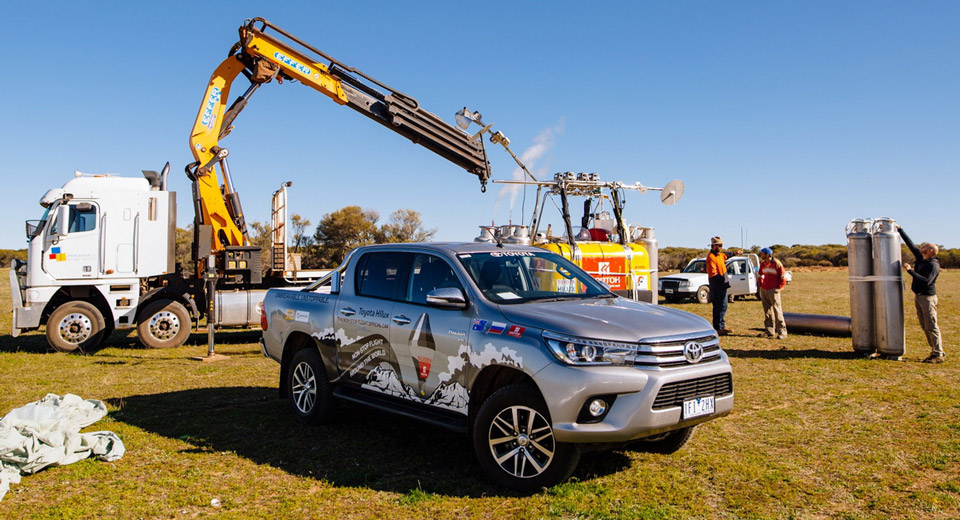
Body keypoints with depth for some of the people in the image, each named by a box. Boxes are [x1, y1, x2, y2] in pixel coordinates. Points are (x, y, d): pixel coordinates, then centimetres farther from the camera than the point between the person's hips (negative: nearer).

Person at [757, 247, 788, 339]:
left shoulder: (777, 264, -8)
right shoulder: (762, 264, 11)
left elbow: (782, 277, -5)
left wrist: (778, 287, -9)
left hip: (773, 290, -7)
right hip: (763, 290, 7)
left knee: (777, 311, -9)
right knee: (767, 311, 10)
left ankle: (782, 332, -8)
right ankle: (769, 331, 17)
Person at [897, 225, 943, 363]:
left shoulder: (933, 265, -14)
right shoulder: (920, 258, 9)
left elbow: (927, 281, -26)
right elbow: (910, 244, 16)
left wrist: (910, 271, -26)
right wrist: (899, 229, 17)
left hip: (928, 297, -8)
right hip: (918, 296, 8)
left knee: (931, 326, -6)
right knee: (924, 326, 11)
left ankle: (938, 355, -1)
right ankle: (935, 350, 18)